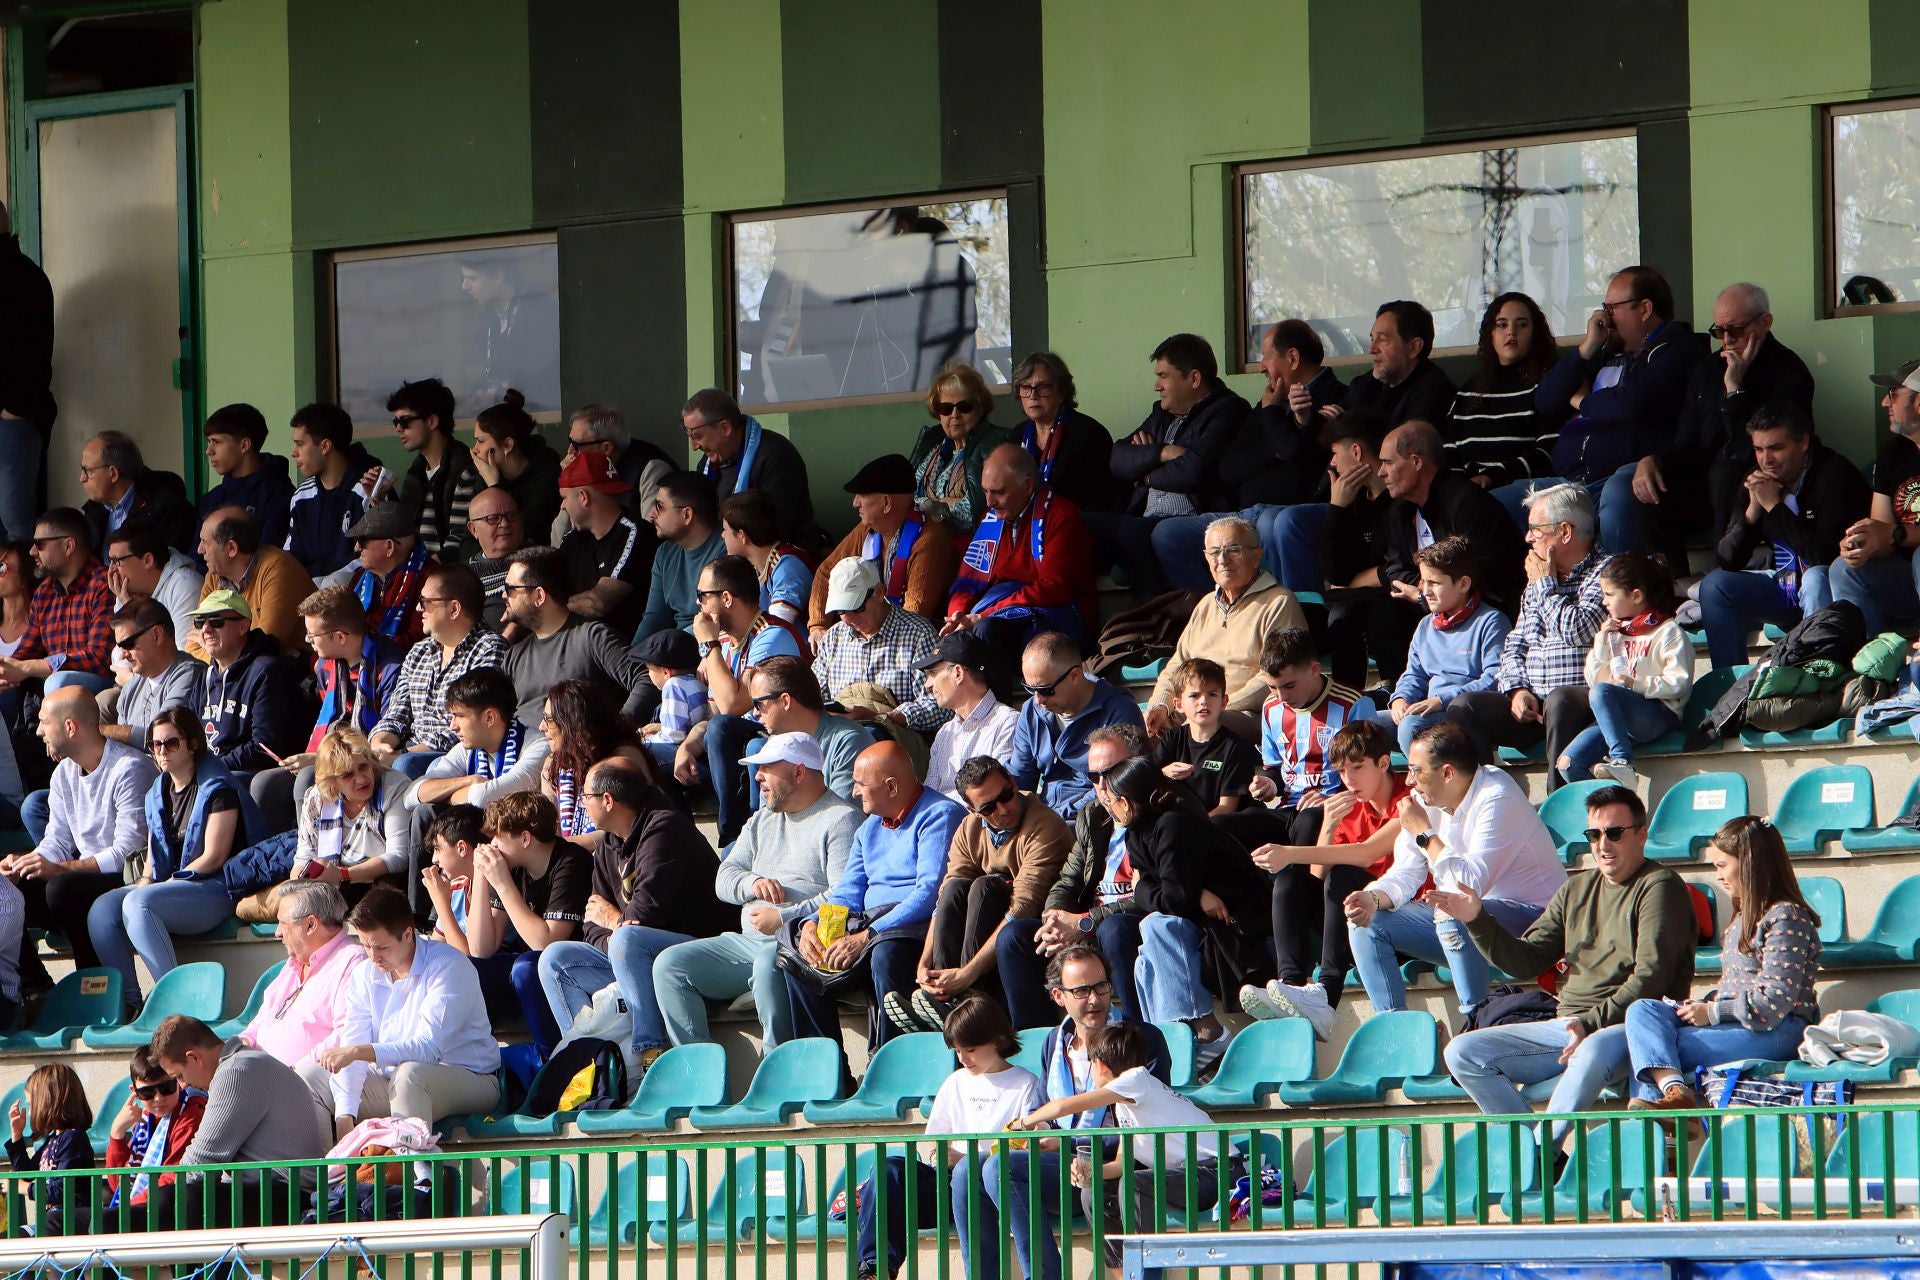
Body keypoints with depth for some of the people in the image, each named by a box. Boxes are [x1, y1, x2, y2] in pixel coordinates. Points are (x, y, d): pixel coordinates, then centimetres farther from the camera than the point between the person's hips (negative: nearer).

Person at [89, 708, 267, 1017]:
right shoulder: (158, 792, 19)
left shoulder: (217, 789, -5)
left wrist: (173, 881, -14)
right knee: (102, 910, -17)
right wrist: (145, 881, -1)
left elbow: (214, 856, -12)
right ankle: (128, 1001, -19)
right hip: (168, 885, 8)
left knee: (138, 903, -33)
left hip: (215, 890, -8)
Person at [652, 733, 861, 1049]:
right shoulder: (763, 819, 24)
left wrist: (783, 919, -20)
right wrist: (752, 883, -5)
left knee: (769, 963, -40)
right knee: (669, 964, -7)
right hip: (748, 942, 8)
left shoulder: (841, 819, -3)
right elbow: (724, 879, 18)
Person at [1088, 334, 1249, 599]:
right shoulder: (1163, 413, 24)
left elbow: (1195, 470, -17)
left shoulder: (1227, 412, -3)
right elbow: (1118, 460, 13)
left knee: (1134, 534, -36)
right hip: (1145, 521, 8)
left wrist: (1148, 476, 1)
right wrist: (1162, 453, -6)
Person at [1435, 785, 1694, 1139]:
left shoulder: (1659, 887, -4)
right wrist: (1477, 920, 3)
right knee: (1462, 1053, -7)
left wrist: (1591, 1024, -21)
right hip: (1566, 1026, 8)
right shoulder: (1576, 891, 19)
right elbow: (1528, 959, 17)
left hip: (1626, 1025, -8)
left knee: (1592, 1054, -42)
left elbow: (1650, 979, -14)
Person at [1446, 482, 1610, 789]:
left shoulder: (1603, 572, -3)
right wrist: (1517, 690, 0)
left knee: (1560, 700, -39)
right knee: (1463, 708, -14)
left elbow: (1577, 632, -17)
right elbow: (1514, 646, 21)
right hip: (1531, 705, 7)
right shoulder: (1536, 582, 22)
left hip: (1585, 698, -7)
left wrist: (1547, 585, -1)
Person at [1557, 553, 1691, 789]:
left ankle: (1621, 761, -38)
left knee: (1602, 692, -35)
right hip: (1615, 718, 7)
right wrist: (1602, 641, 9)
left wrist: (1636, 684, -17)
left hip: (1658, 715, -7)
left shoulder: (1667, 632, 1)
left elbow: (1679, 683, -10)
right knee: (1568, 764, -16)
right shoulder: (1614, 633, 23)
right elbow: (1594, 679, 18)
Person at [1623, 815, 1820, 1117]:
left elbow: (1775, 1000, -17)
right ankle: (1675, 1091, -38)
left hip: (1776, 1032, -10)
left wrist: (1714, 1012, -12)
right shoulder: (1743, 917, 23)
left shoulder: (1785, 917, -10)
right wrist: (1701, 1006, 2)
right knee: (1642, 1011, -14)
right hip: (1733, 1022, 10)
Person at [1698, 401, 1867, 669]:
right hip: (1785, 587, 7)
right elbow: (1725, 562, 1)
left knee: (1815, 578, -36)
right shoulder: (1758, 481, 1)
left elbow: (1826, 558, -28)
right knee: (1714, 585, -9)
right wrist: (1752, 511, -15)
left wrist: (1775, 506, -24)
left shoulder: (1835, 475, -19)